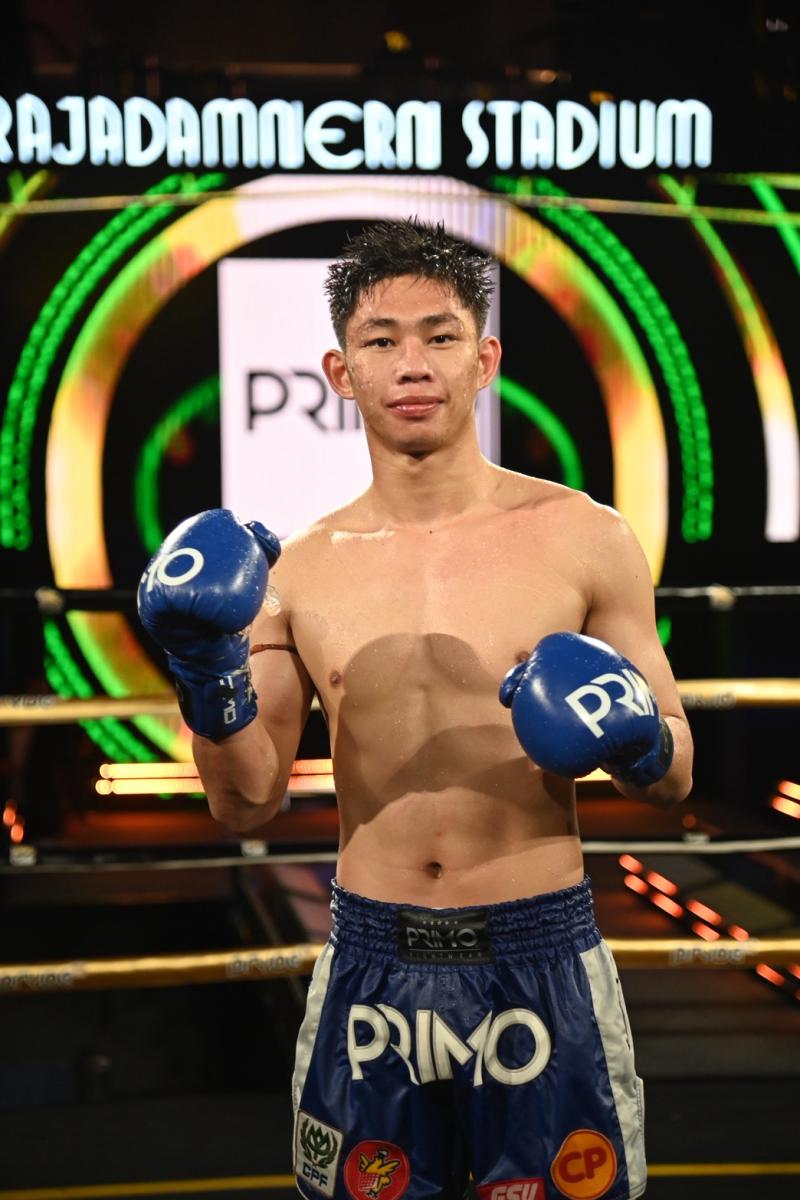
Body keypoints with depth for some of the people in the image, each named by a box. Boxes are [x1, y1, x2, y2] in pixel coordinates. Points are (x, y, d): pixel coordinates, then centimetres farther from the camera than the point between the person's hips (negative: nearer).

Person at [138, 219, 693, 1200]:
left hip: (538, 960, -1)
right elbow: (248, 806, 4)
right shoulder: (294, 572, 1)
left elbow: (674, 778, 2)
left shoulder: (579, 537, -4)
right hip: (371, 964, 2)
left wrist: (635, 743, -20)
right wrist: (210, 678, -12)